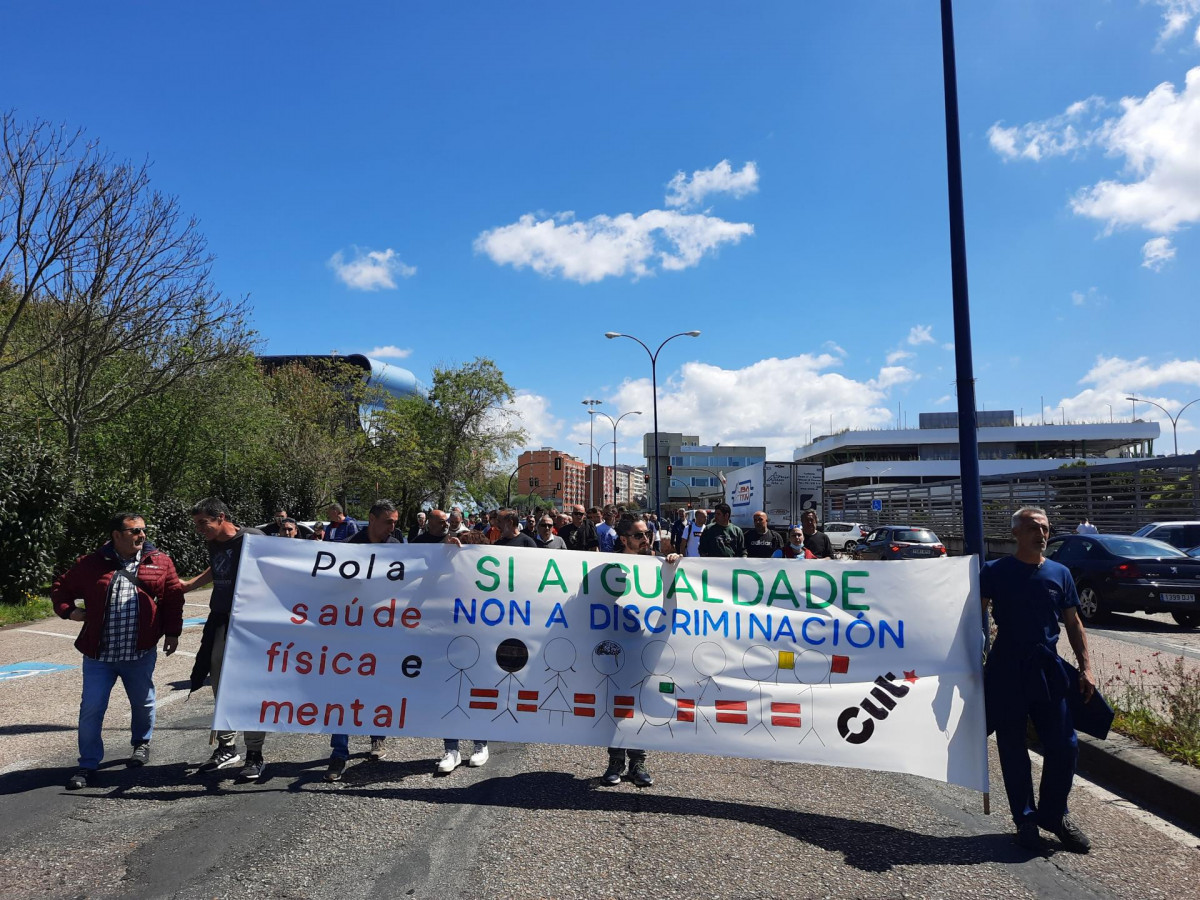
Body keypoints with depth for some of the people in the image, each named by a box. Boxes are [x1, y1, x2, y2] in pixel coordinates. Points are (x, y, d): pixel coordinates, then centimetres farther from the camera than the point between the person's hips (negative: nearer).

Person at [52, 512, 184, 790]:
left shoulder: (160, 562, 0)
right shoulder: (91, 565, 1)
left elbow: (174, 598, 5)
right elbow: (61, 587, 15)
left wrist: (172, 632, 2)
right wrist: (68, 611, -2)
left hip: (141, 653, 0)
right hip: (98, 654, 0)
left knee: (143, 703, 16)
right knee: (91, 709, 2)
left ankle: (141, 744, 40)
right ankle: (88, 765, 16)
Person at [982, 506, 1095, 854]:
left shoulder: (1060, 573, 6)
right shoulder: (995, 572, -3)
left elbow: (1073, 622, 11)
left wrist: (1086, 667, 5)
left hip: (1048, 669, 3)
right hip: (1006, 671, -2)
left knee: (1064, 746, 3)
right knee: (1013, 749, 6)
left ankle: (1054, 814, 25)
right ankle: (1025, 819, 22)